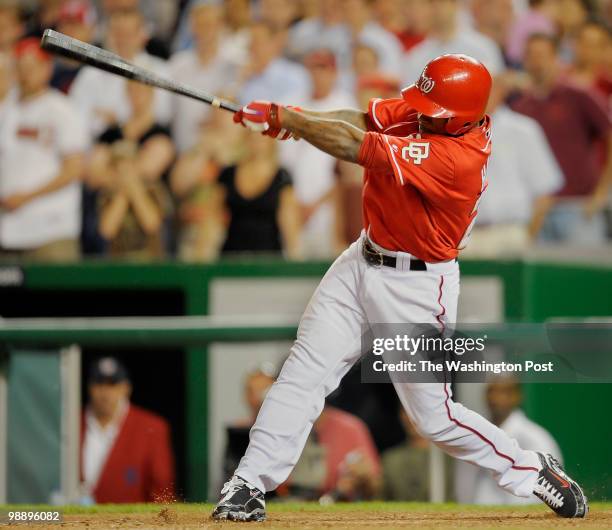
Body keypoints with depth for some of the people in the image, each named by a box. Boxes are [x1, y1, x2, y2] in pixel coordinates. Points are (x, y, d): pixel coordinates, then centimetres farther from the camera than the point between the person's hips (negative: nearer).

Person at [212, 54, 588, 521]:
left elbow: (352, 146, -29)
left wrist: (282, 117, -20)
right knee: (303, 373, -2)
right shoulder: (422, 112, -7)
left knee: (433, 415, 1)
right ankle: (249, 485, 0)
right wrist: (294, 120, -25)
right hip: (363, 262, 8)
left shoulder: (456, 159, -31)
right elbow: (361, 121, -7)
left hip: (415, 285, -8)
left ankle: (530, 471, 21)